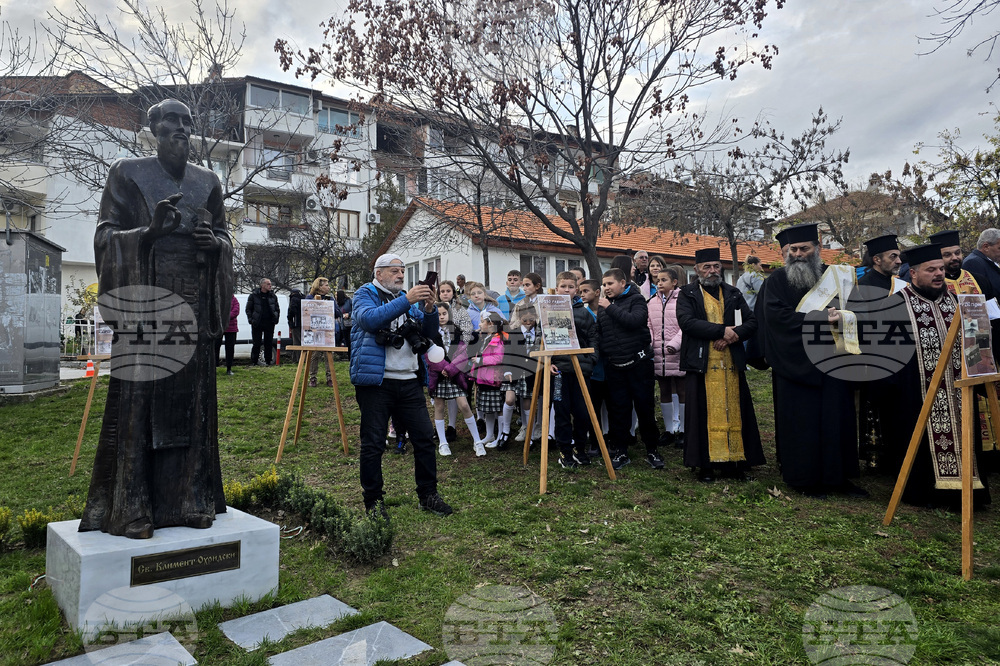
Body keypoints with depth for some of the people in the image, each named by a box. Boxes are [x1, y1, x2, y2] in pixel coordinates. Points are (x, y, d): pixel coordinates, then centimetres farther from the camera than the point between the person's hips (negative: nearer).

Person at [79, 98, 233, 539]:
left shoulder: (207, 182, 15)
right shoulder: (128, 174, 5)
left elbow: (224, 237, 18)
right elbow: (106, 235, 1)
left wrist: (215, 242, -5)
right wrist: (150, 230, -17)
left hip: (194, 304, 4)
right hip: (145, 301, -3)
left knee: (192, 400, 4)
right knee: (139, 400, -4)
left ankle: (187, 499, 13)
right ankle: (130, 509, 5)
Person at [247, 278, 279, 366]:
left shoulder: (273, 296, 9)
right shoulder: (254, 295, 1)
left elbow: (277, 309, 16)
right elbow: (248, 309, 5)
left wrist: (276, 319, 4)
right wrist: (251, 320, -4)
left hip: (269, 323, 3)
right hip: (257, 324, -3)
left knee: (269, 343, 6)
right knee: (256, 343, 0)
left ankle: (267, 361, 15)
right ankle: (254, 361, 9)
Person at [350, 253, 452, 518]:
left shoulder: (406, 298, 19)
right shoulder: (365, 294, 2)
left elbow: (428, 332, 13)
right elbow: (369, 319, -21)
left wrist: (428, 309, -7)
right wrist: (407, 301, -25)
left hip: (409, 380, 6)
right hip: (375, 380, -5)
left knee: (424, 437, 6)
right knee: (373, 443, 1)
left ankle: (428, 495, 18)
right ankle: (373, 501, 15)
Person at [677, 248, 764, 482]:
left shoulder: (733, 294, 16)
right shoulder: (687, 295, 5)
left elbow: (752, 322, 8)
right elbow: (687, 322, -13)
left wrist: (733, 336, -11)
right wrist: (722, 330, -16)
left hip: (732, 364, 3)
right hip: (702, 364, -3)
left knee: (734, 413, 4)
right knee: (705, 414, -1)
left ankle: (734, 462, 12)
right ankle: (706, 465, 7)